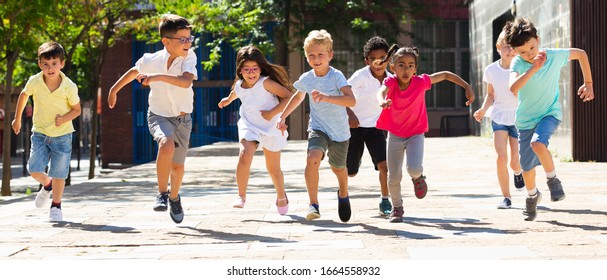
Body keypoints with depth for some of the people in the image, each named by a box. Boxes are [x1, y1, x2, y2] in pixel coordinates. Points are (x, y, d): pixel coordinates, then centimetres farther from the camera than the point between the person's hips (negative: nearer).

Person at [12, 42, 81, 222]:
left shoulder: (69, 87, -19)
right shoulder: (34, 82, -15)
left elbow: (77, 109, -4)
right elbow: (23, 95, 8)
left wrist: (64, 119, -24)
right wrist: (17, 118, 16)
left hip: (62, 135, -2)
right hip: (40, 133, 2)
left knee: (59, 174, 1)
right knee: (34, 170, -8)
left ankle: (56, 206, 21)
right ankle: (47, 184, 26)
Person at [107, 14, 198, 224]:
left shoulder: (189, 57, -17)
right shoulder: (151, 60, -13)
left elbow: (186, 81, -35)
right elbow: (134, 72, 10)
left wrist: (159, 77, -43)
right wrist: (114, 89, 22)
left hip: (183, 119, 1)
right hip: (159, 116, -1)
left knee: (178, 166, 14)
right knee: (167, 145, -33)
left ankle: (174, 197, 46)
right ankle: (162, 193, -15)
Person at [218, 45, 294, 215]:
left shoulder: (265, 83, -19)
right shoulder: (239, 86, -2)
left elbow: (288, 96, -21)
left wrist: (272, 113, -24)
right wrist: (229, 99, 43)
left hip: (271, 128, -3)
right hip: (249, 127, 3)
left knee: (273, 169, 9)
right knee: (245, 156, -26)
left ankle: (281, 197, 37)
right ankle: (241, 196, -15)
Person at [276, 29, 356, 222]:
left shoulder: (336, 76, -18)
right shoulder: (306, 79, -3)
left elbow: (351, 100, -32)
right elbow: (298, 96, 21)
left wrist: (327, 97, -44)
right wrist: (282, 117, 19)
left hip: (339, 132, -2)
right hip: (317, 128, 2)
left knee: (338, 168, 18)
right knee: (312, 159, -27)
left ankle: (343, 195, 52)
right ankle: (313, 204, -20)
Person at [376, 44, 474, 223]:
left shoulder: (421, 82, -17)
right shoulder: (391, 81, -19)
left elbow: (445, 75, -4)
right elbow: (382, 91, -42)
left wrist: (467, 87, -5)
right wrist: (382, 101, -65)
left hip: (416, 134, -1)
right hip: (395, 134, 1)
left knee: (413, 168, -24)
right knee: (394, 176, 3)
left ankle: (418, 177, 14)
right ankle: (397, 208, 29)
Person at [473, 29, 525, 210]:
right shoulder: (491, 70, -3)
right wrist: (484, 110, -6)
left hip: (519, 118, -1)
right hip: (499, 116, 1)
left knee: (515, 162, 0)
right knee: (501, 157, -14)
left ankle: (518, 172, 40)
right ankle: (506, 197, 0)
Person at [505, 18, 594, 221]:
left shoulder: (555, 56, -16)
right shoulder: (517, 63, -19)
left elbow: (581, 54, 4)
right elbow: (513, 88, -39)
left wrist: (588, 83, 6)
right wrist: (534, 68, -43)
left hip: (550, 113, -1)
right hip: (526, 120, 1)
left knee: (537, 142, -33)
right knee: (527, 167, 7)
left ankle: (552, 179, -8)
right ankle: (532, 195, 38)